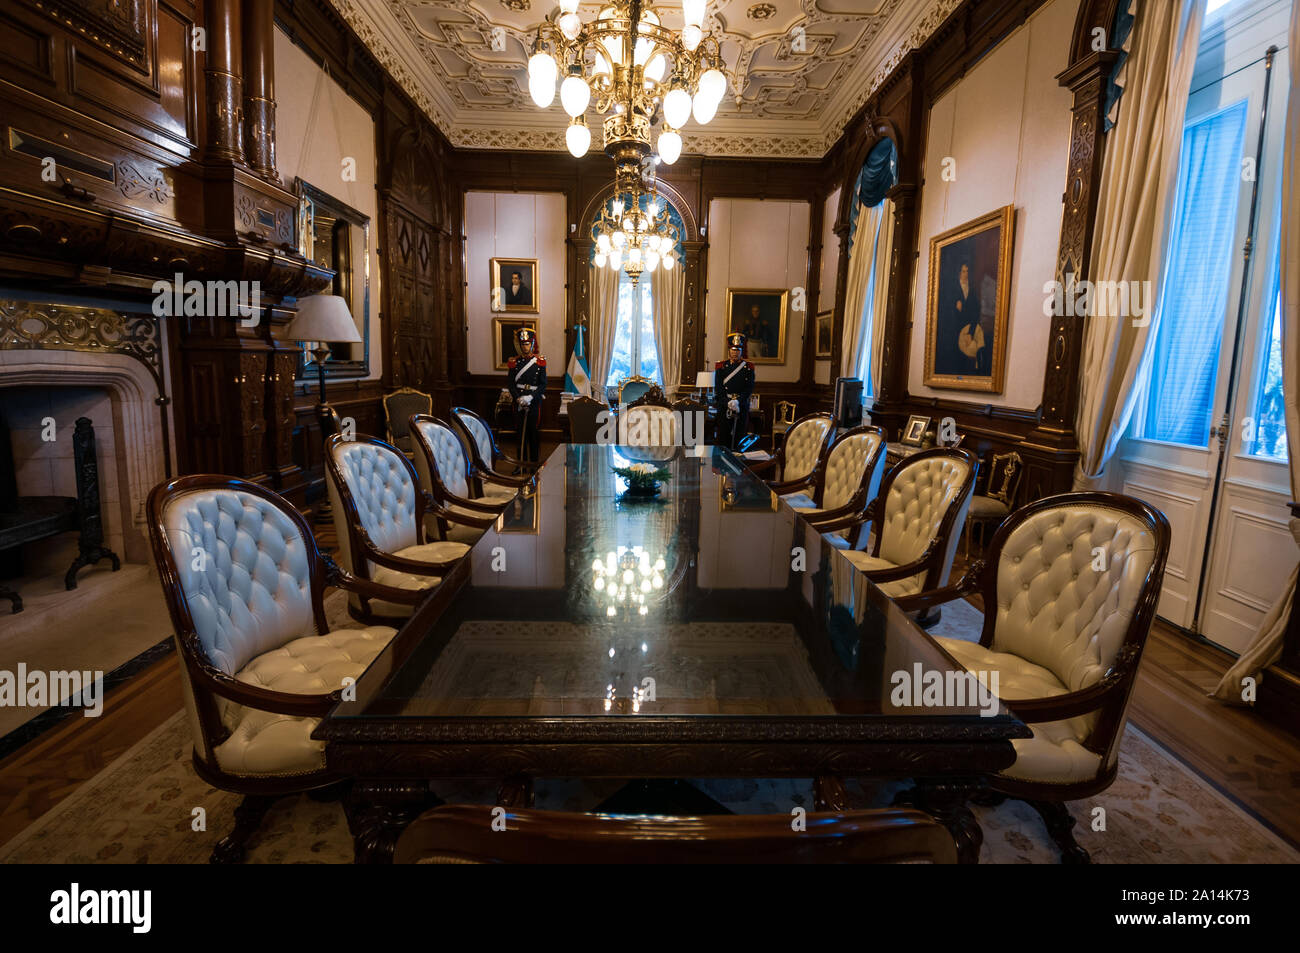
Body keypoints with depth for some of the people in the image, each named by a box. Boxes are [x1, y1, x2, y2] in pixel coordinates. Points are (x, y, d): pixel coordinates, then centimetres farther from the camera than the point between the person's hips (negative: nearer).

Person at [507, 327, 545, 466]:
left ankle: (534, 462, 12)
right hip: (519, 403, 1)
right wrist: (519, 399, -13)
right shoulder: (514, 362, 4)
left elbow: (543, 384, -3)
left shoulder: (540, 362, 0)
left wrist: (530, 397, -16)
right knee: (521, 432, 5)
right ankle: (521, 461, 12)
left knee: (534, 432, 3)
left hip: (535, 402, -1)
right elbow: (511, 384, 2)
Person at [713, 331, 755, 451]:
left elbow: (749, 388, -2)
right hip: (724, 407, -1)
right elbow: (718, 388, -1)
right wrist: (728, 402, -15)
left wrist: (738, 401, -17)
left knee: (739, 437, 2)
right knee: (723, 438, -1)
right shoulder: (721, 366, 5)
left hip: (742, 407, 1)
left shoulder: (748, 367, 6)